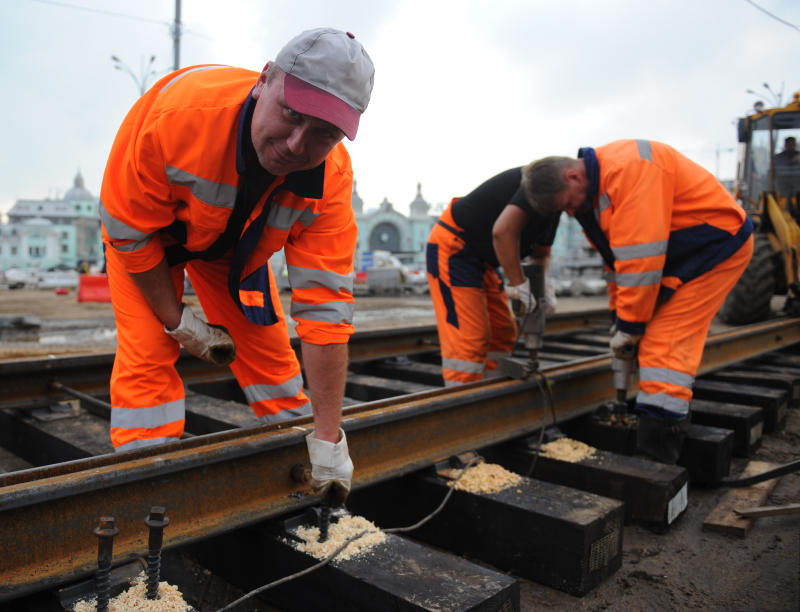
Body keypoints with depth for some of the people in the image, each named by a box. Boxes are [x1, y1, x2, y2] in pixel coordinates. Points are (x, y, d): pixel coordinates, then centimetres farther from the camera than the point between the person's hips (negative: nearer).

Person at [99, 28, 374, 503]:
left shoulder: (332, 178, -32)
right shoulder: (178, 112, -41)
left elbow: (325, 305, -30)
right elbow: (129, 230, -25)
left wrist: (328, 438, -28)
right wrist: (178, 322, -19)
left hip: (238, 241, 2)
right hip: (142, 223, -2)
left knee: (268, 344, 2)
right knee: (148, 351, -15)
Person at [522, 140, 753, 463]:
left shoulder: (628, 167, -27)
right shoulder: (594, 196, 5)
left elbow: (640, 254, -29)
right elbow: (617, 256, 12)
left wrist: (630, 325, -22)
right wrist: (619, 315, 8)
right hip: (681, 255, 10)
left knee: (666, 342, -16)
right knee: (668, 339, 10)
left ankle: (656, 455, -15)